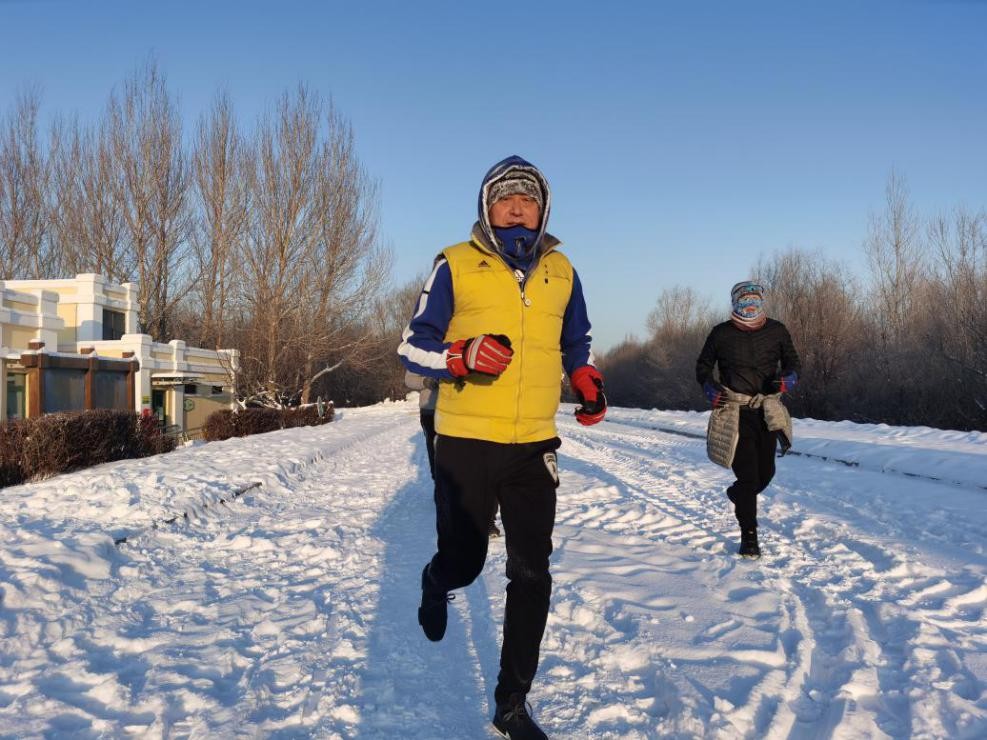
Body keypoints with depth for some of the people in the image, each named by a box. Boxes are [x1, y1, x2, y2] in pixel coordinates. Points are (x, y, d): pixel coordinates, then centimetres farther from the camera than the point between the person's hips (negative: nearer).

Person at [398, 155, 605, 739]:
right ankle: (436, 584, 45)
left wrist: (588, 379, 3)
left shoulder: (561, 272, 9)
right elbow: (413, 346, -2)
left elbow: (576, 341, 24)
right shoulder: (456, 265, -2)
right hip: (466, 443, -3)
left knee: (532, 575, 2)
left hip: (534, 447, 3)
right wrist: (461, 357, -22)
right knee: (463, 563, 6)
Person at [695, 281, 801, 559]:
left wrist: (785, 381, -9)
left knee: (766, 472, 9)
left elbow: (793, 363, 14)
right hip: (734, 412, -3)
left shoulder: (776, 331, 5)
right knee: (748, 475, -9)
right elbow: (703, 366, 13)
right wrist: (711, 389, -7)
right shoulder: (721, 333, 1)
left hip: (767, 411, 3)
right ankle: (749, 537, 1)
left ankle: (738, 494, 43)